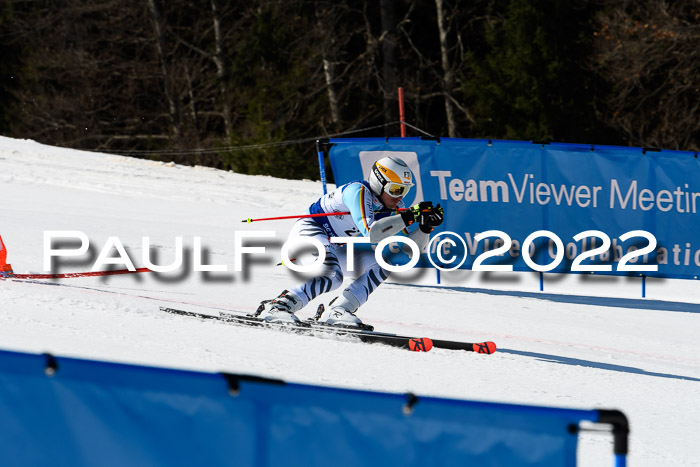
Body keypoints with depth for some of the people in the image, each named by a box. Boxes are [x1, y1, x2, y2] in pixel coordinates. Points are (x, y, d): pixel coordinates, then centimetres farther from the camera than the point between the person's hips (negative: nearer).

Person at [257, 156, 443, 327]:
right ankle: (277, 306, -26)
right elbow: (370, 233, -38)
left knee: (382, 265, -3)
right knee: (332, 277, -34)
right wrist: (408, 216, -37)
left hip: (334, 249, 9)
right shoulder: (359, 191, -24)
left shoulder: (393, 207, 0)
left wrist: (426, 227, -18)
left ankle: (337, 311, -8)